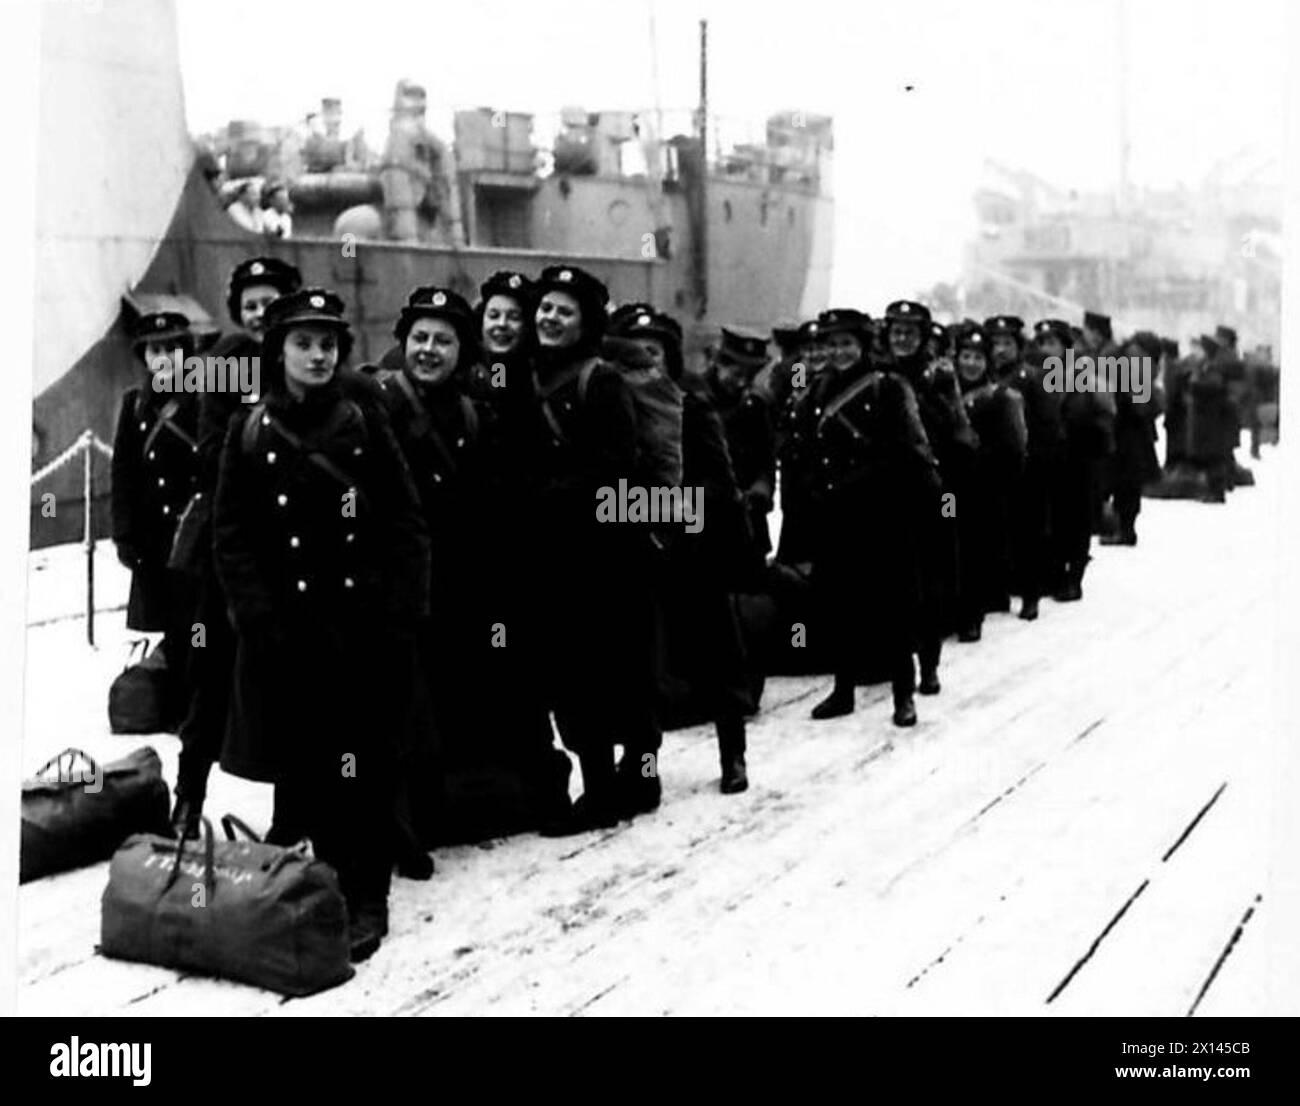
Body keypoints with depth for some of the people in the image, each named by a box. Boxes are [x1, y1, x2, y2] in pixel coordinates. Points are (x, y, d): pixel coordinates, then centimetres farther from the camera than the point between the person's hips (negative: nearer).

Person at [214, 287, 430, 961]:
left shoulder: (365, 425, 5)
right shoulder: (251, 433, 5)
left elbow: (406, 525, 4)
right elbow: (232, 537, 3)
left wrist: (401, 612, -5)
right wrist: (260, 615, -7)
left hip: (363, 626, 0)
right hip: (286, 630, 1)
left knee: (362, 770, -1)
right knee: (297, 772, 4)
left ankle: (365, 902, 7)